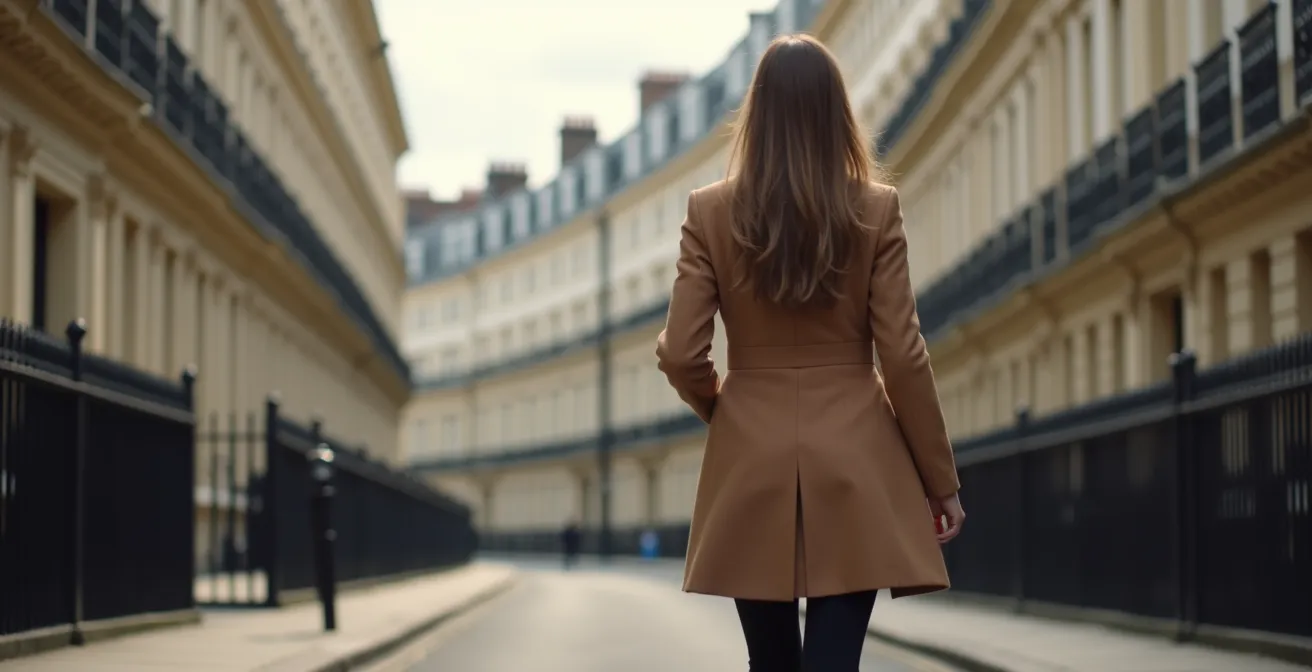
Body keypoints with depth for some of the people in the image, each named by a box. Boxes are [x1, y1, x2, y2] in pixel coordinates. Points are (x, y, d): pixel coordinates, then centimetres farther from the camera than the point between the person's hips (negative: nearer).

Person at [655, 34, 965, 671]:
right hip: (855, 463, -1)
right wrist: (940, 481, 3)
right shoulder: (876, 209, -4)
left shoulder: (710, 212, -2)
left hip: (751, 461, 1)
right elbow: (903, 357, -5)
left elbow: (681, 355, -4)